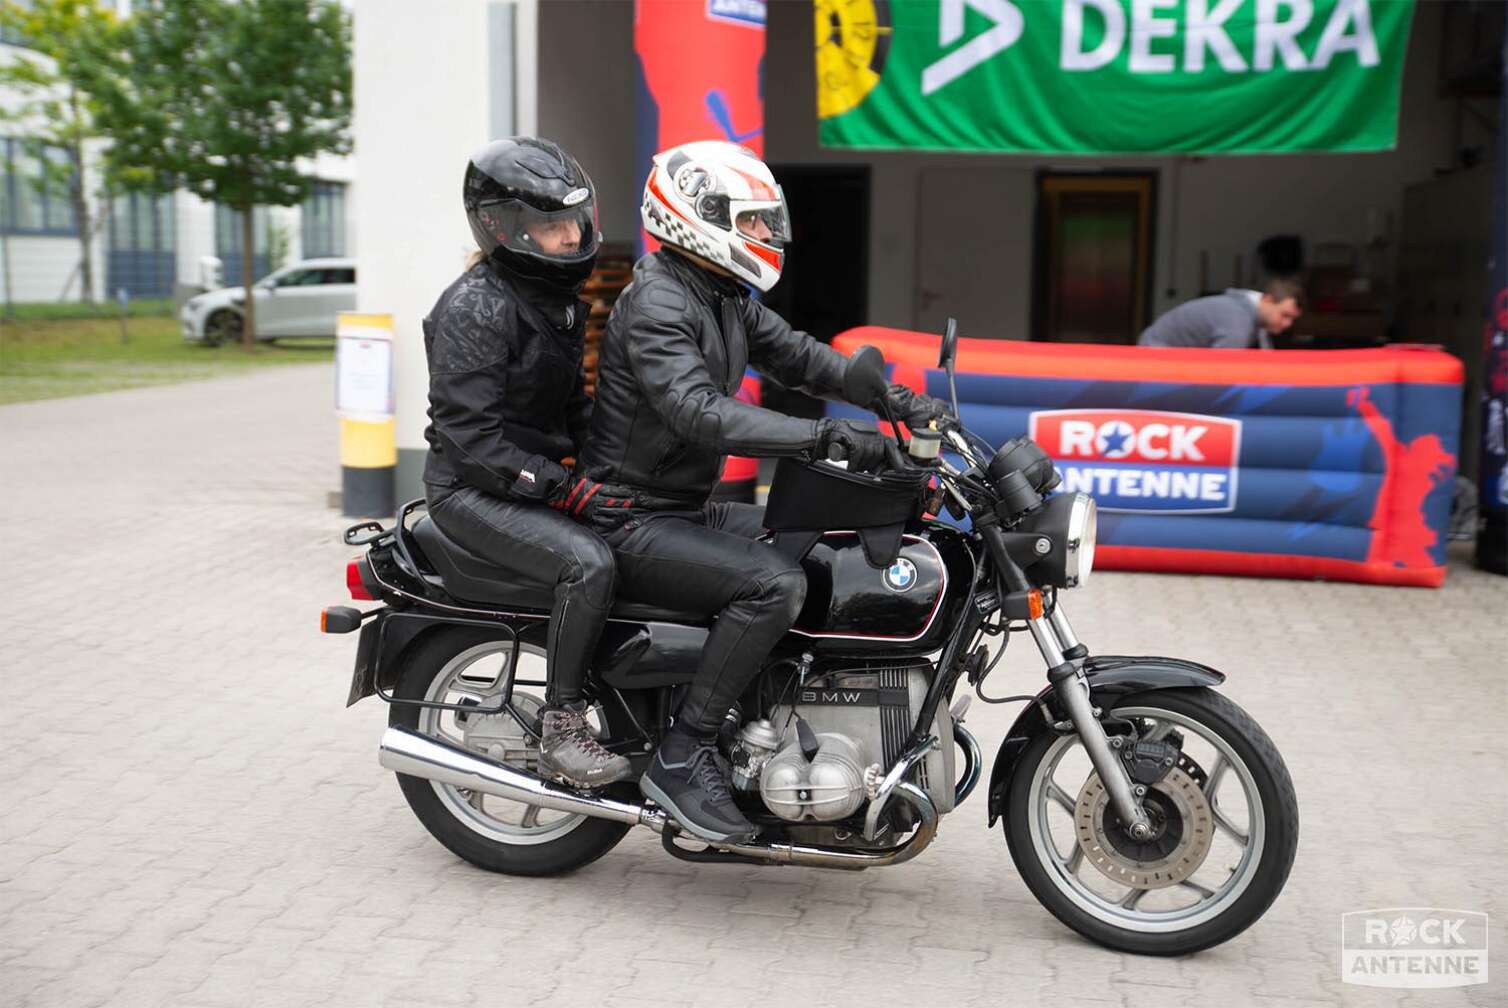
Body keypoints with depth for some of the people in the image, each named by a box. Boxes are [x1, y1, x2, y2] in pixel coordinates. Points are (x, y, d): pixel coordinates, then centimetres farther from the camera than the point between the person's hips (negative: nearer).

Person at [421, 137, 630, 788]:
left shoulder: (556, 300, 12)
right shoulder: (474, 308, -17)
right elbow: (468, 435, -22)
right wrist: (557, 485, -23)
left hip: (541, 478, 9)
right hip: (472, 490, -9)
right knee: (588, 563, -30)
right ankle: (561, 729, -19)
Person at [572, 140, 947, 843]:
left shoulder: (726, 298, 12)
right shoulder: (656, 303, -18)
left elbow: (795, 355, 12)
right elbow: (700, 412, -32)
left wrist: (898, 401, -2)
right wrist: (826, 436, -40)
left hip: (688, 510, 10)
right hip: (632, 521, -10)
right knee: (774, 583, -28)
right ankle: (683, 754, -19)